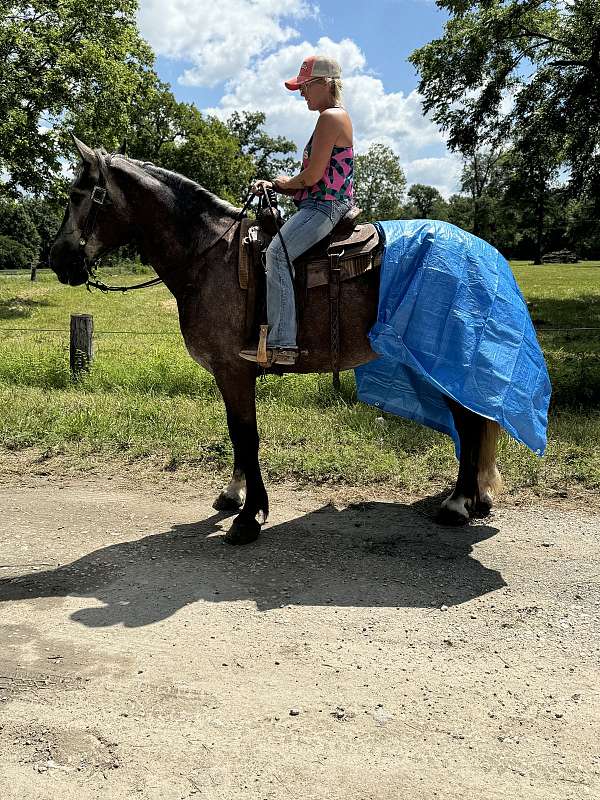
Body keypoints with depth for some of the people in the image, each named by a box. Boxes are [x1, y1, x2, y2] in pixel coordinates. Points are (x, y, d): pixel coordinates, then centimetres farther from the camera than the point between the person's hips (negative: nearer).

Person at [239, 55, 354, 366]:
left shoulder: (331, 117, -9)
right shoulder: (335, 118, 24)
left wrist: (287, 183, 4)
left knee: (277, 252, -27)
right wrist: (273, 185, 11)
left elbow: (312, 176, -18)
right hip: (321, 204, 11)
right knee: (269, 243, 15)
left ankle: (281, 343, -33)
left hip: (324, 206, -11)